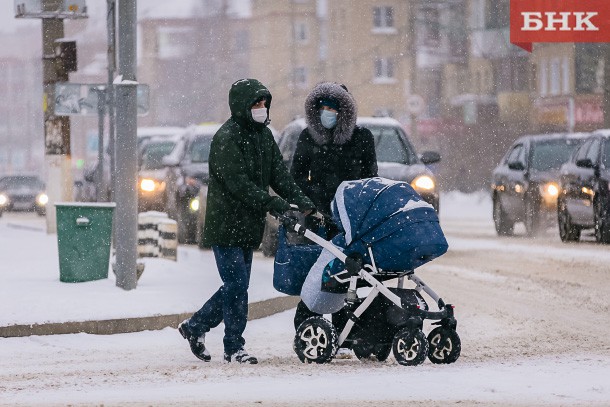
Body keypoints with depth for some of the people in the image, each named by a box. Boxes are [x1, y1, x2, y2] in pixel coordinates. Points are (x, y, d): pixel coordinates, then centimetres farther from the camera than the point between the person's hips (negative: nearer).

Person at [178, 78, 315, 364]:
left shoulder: (263, 135, 12)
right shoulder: (227, 138, -16)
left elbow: (279, 174, 7)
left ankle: (194, 327, 26)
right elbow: (240, 185, -23)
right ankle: (234, 347, 0)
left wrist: (301, 202, -9)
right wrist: (279, 207, -29)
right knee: (236, 286, -8)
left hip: (248, 227, 8)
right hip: (226, 225, -8)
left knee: (236, 286, 12)